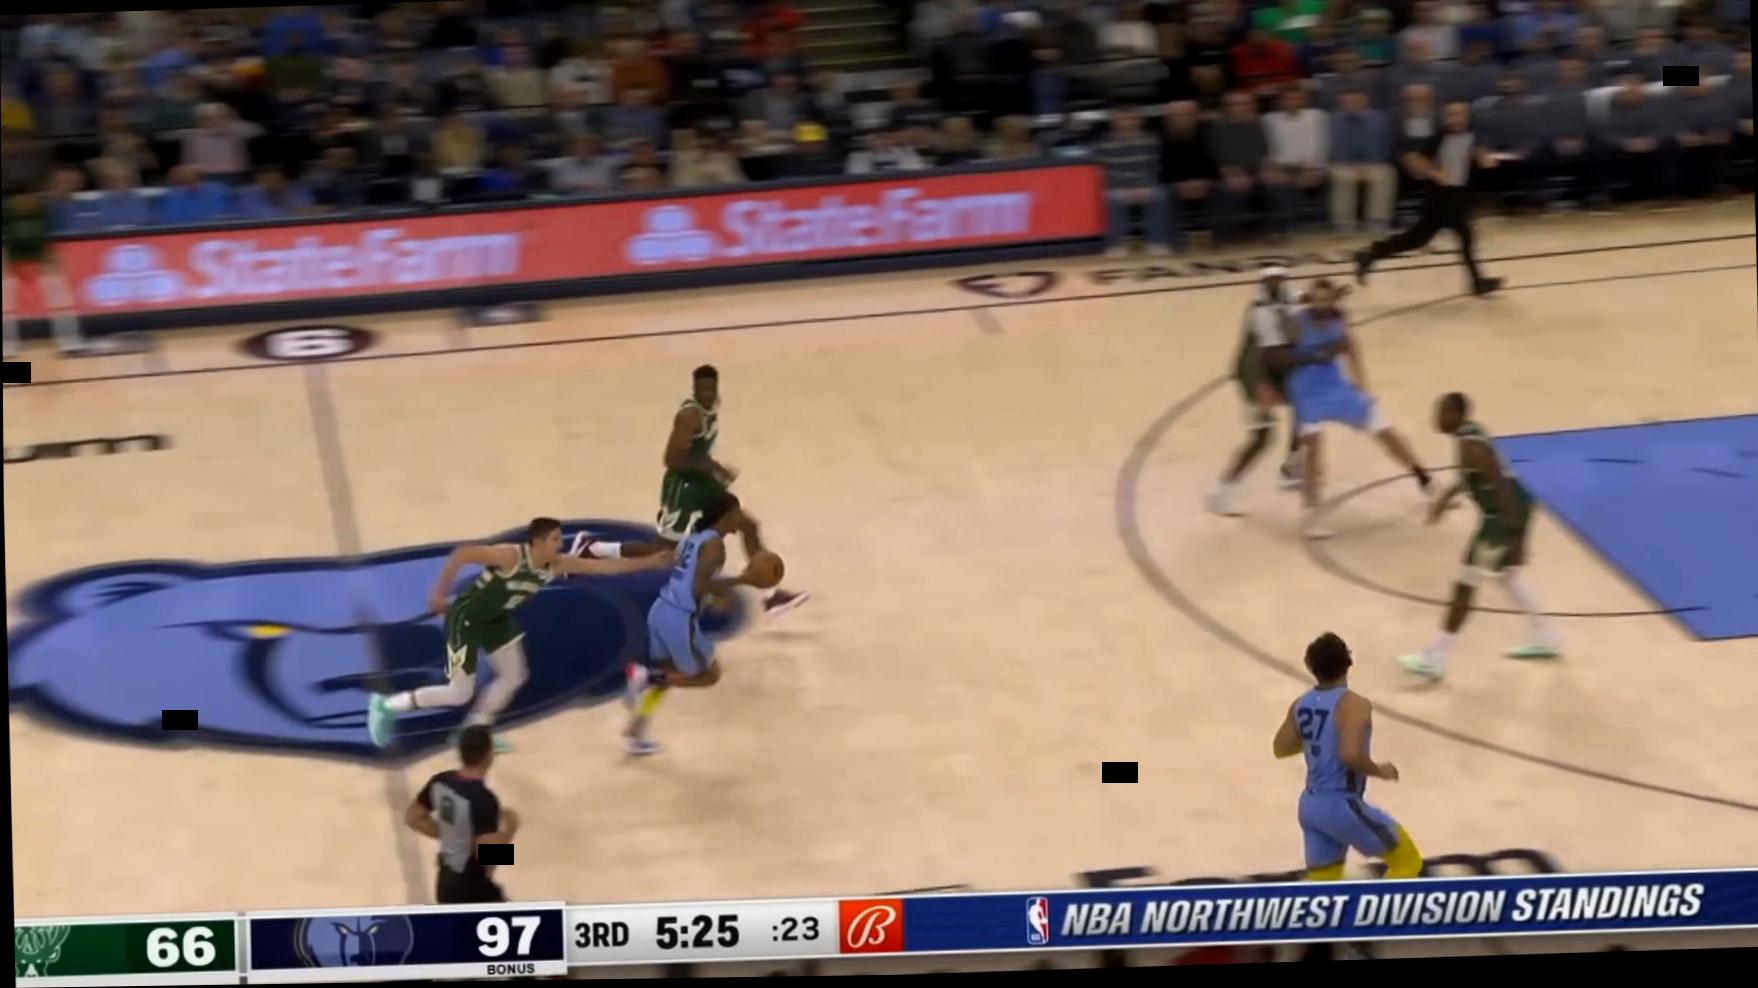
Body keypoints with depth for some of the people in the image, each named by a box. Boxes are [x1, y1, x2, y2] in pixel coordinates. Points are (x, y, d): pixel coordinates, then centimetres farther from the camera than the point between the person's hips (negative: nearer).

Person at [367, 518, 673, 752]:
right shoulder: (510, 556, -31)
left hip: (494, 618, 8)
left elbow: (602, 565, -9)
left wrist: (650, 562, -12)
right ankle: (386, 706, 9)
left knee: (514, 676, 9)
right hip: (465, 617, -8)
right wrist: (439, 593, -29)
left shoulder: (556, 565, -10)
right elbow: (461, 554, -31)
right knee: (460, 694, -4)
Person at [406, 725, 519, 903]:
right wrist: (509, 830, -15)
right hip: (473, 887, -9)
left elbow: (413, 818, 10)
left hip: (446, 880, 9)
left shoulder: (440, 782, -3)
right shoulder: (483, 799, -28)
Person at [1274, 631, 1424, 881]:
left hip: (1311, 805, 8)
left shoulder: (1301, 704, 5)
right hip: (1341, 805, -8)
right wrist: (1379, 771, -13)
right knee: (1408, 861, 9)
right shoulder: (1353, 705, -18)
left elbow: (1280, 748, 17)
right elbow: (1351, 755, -31)